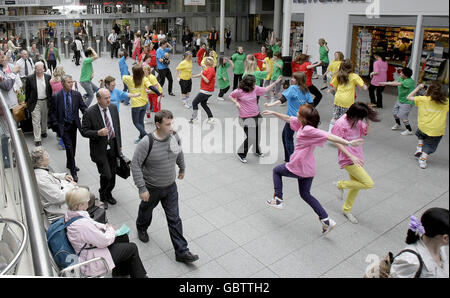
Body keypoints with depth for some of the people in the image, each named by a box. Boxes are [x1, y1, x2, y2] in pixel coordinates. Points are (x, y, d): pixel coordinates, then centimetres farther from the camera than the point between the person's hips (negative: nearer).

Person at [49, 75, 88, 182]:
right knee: (69, 147, -9)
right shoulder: (56, 97, -10)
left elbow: (83, 107, -3)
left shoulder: (77, 95, -3)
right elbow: (52, 113, -4)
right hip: (63, 126, -4)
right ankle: (73, 171, 0)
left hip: (74, 125, 4)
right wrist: (56, 125, -13)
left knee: (73, 146, 18)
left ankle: (69, 164, 42)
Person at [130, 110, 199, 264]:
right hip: (152, 188, -3)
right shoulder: (147, 143, -26)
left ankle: (182, 252, 14)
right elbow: (135, 165, -21)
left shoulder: (175, 136, -10)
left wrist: (182, 169, 23)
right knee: (146, 211, 24)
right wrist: (142, 189, -21)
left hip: (170, 186, 3)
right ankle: (141, 228, 58)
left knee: (174, 219, 6)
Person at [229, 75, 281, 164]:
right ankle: (241, 154, 11)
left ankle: (257, 151, 45)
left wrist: (275, 83, 9)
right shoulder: (239, 91, -14)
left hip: (256, 115, 6)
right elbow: (230, 96, 1)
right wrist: (236, 103, -16)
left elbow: (265, 90, 12)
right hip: (246, 118, -6)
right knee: (250, 138, -11)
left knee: (257, 135, 18)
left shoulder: (255, 88, 0)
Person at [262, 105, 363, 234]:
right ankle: (326, 220, 14)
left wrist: (348, 143, -40)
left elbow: (329, 136, -31)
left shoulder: (308, 130, -22)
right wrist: (273, 113, 25)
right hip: (309, 169, 9)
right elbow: (288, 119, 18)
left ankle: (278, 200, 20)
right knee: (305, 194, 20)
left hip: (298, 167, -9)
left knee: (276, 170, 19)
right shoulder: (302, 124, 2)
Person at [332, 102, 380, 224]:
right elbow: (338, 143, -17)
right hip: (348, 159, -8)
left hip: (357, 157, 8)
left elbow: (366, 132, 14)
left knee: (356, 185, 17)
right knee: (369, 183, -12)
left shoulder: (358, 121, 3)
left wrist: (368, 121, -4)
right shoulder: (341, 124, -19)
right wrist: (351, 156, -23)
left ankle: (347, 210, 35)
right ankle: (341, 184, 6)